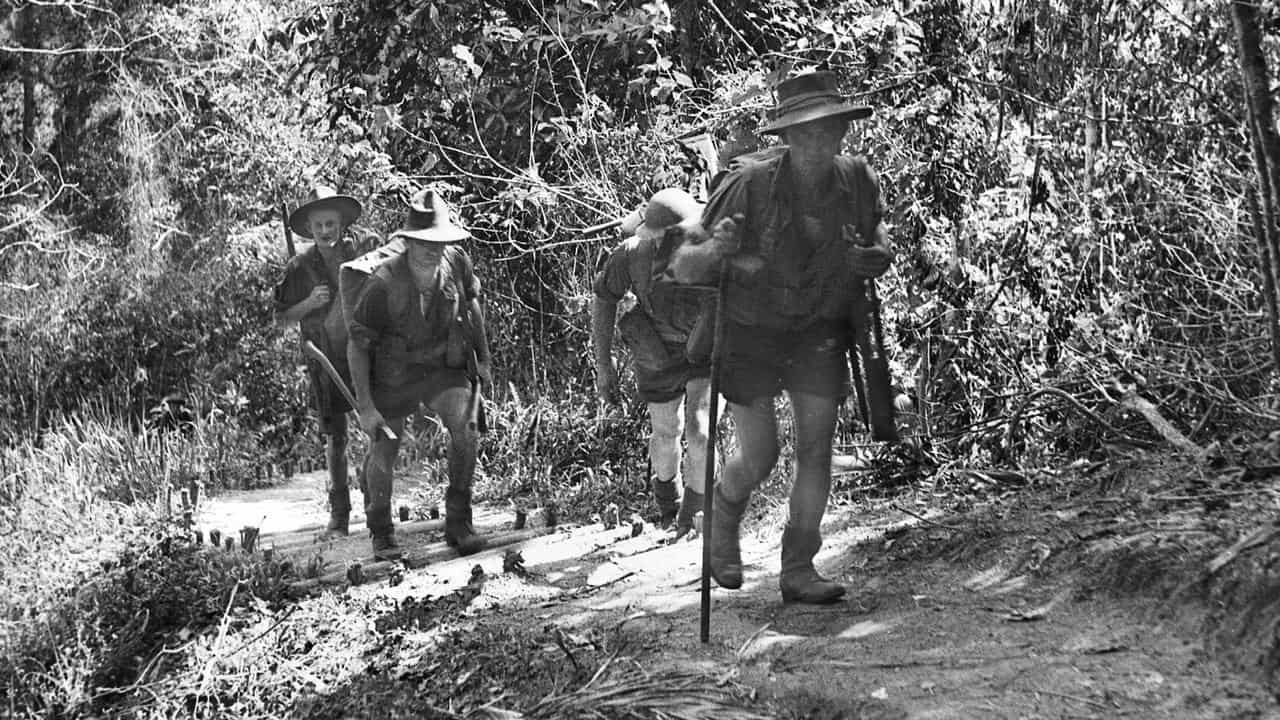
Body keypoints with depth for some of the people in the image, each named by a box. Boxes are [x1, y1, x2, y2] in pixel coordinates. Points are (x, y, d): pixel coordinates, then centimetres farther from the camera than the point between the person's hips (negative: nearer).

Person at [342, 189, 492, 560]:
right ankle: (381, 534, 32)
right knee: (383, 456, 6)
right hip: (392, 373, -2)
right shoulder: (382, 282, -26)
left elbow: (472, 304, 8)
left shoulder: (457, 261, -15)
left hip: (444, 366, 2)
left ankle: (458, 522, -9)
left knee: (465, 427, -22)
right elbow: (357, 345, -17)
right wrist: (364, 406, -19)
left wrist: (483, 359, 12)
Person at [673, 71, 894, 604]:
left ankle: (798, 570, 8)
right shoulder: (751, 184, -25)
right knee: (758, 458, -3)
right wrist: (714, 250, -44)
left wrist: (880, 254, -10)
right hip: (750, 330, -3)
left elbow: (876, 225, 13)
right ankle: (724, 512, 33)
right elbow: (683, 267, -22)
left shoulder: (858, 180, -13)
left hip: (819, 332, 3)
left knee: (817, 449, -4)